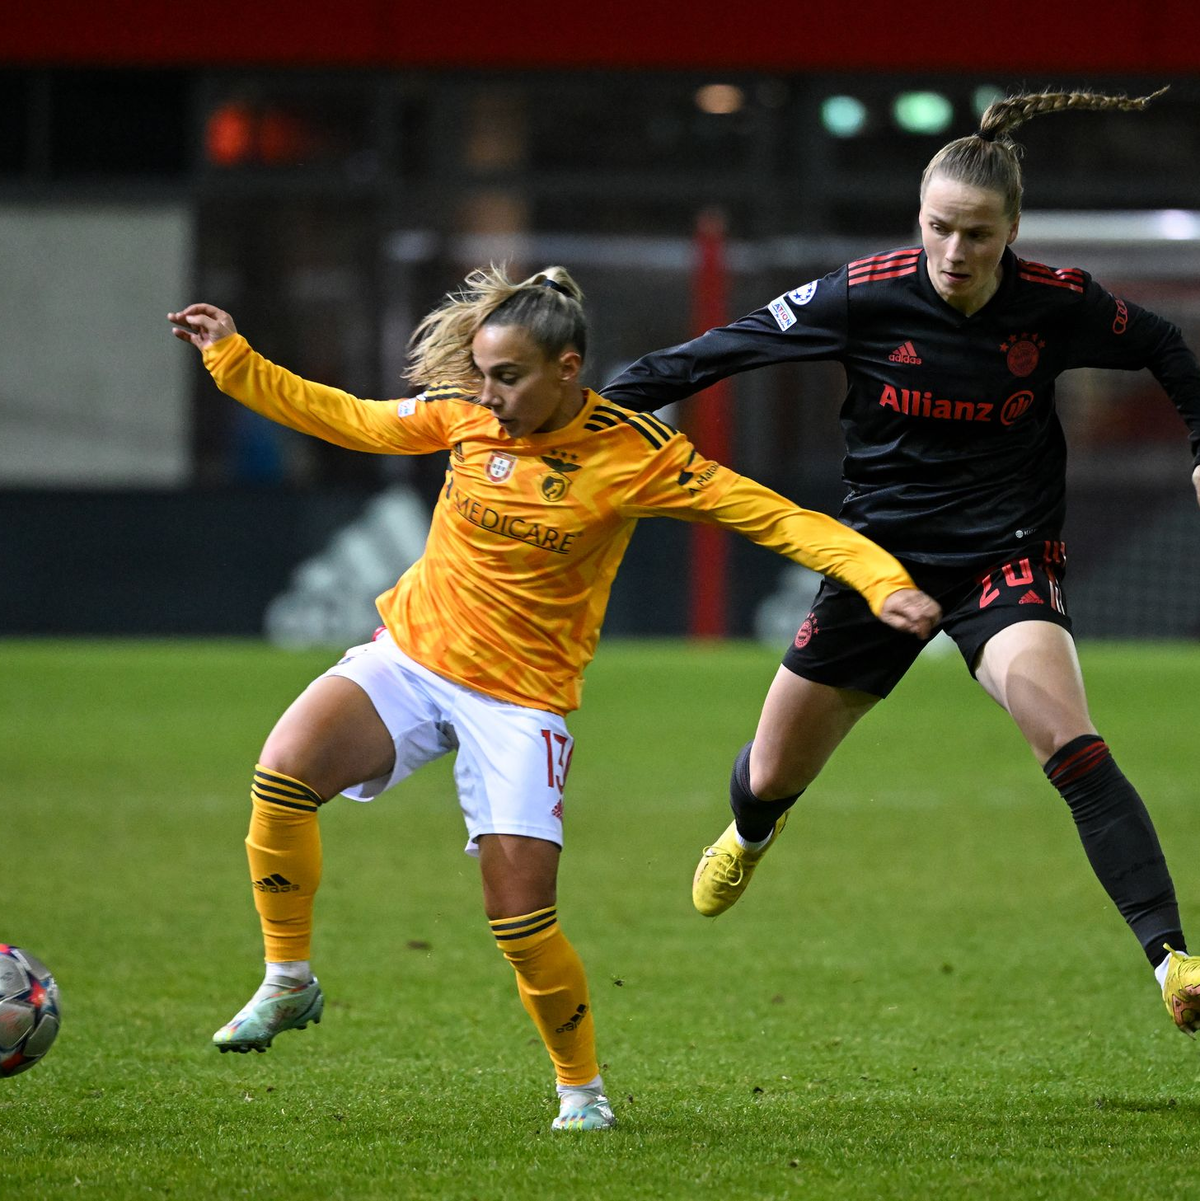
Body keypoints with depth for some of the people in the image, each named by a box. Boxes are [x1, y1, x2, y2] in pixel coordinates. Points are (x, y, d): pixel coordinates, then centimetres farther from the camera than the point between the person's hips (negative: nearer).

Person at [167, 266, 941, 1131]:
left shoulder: (635, 455, -12)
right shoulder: (468, 415, -2)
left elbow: (775, 517, -12)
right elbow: (349, 420, 14)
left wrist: (884, 583, -24)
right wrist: (231, 356, 11)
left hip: (521, 698, -3)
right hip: (410, 657, 3)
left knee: (523, 922, -9)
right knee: (285, 769, -25)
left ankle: (582, 1086, 19)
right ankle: (289, 984, -5)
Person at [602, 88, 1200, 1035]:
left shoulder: (1058, 305, -13)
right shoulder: (867, 294, -14)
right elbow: (725, 350, -6)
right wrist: (595, 406, -8)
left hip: (1006, 557, -2)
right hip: (881, 555, 2)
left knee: (1071, 745, -29)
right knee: (771, 777, 12)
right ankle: (751, 834, 52)